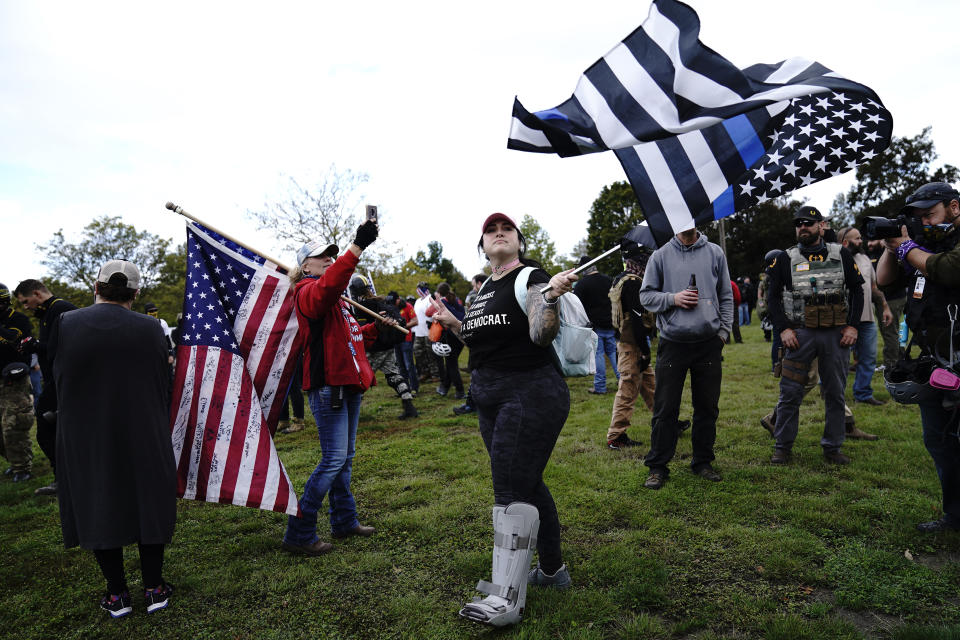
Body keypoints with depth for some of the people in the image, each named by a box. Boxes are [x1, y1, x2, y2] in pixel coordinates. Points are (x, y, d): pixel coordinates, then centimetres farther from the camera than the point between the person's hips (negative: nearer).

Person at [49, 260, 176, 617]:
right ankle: (154, 588, 22)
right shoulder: (150, 330, -9)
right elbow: (163, 389, -1)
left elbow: (57, 380, 3)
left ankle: (117, 595, 22)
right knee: (148, 504, 13)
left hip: (84, 440, 0)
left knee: (97, 508, 13)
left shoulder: (64, 324, -8)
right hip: (144, 440, 0)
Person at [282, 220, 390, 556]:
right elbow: (329, 284, -34)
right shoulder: (307, 293, -9)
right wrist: (358, 246, -41)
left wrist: (375, 327, 16)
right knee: (334, 459, -9)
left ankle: (345, 520, 27)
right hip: (328, 386, -10)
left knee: (345, 457, 15)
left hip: (348, 385, 10)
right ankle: (298, 533, 1)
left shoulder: (336, 300, 21)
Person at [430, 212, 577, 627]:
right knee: (526, 484, 16)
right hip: (491, 400, 9)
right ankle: (552, 569, 33)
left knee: (512, 490, -10)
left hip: (530, 394, -9)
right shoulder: (484, 288, 15)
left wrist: (551, 297, -38)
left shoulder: (530, 277, -8)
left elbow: (541, 335, -22)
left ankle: (507, 599, -3)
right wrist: (452, 323, 15)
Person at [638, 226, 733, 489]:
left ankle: (702, 461, 25)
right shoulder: (661, 255, 4)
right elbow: (646, 295, 5)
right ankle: (657, 466, 12)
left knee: (707, 406, 9)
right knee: (665, 408, 1)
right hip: (673, 343, -2)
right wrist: (673, 298, -11)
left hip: (709, 342, 2)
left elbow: (726, 296, 13)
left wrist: (724, 331, 5)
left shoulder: (714, 253, 9)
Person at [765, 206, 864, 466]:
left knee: (835, 393, 9)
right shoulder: (786, 259, 4)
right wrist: (783, 329, -7)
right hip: (800, 334, -1)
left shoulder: (841, 255, 7)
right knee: (790, 392, -1)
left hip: (836, 335, 2)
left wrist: (853, 326, -1)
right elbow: (773, 296, 3)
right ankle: (782, 446, 11)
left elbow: (857, 291, 9)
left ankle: (833, 447, 21)